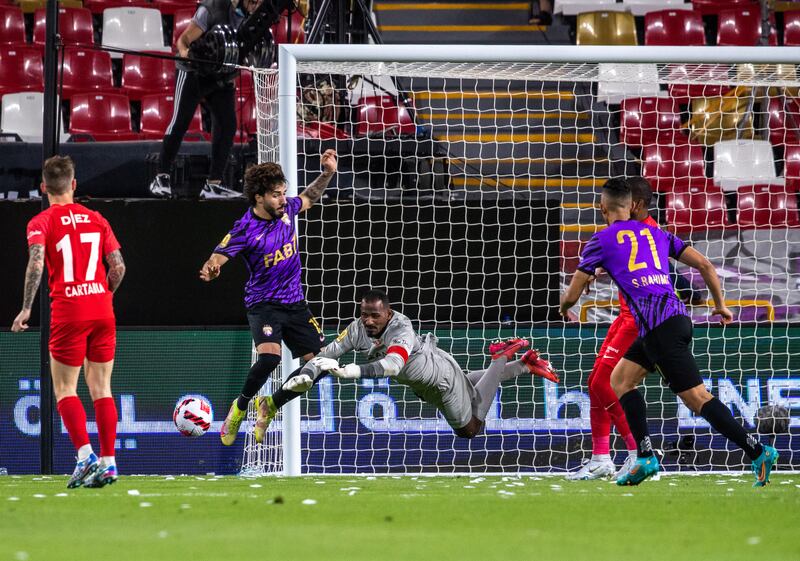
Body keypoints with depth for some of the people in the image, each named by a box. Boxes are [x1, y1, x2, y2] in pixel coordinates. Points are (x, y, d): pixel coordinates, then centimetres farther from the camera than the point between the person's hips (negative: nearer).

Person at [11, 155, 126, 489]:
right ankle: (108, 462, 3)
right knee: (101, 388, 8)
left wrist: (26, 309, -12)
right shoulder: (96, 219, 10)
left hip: (68, 312, -4)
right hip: (102, 311, 4)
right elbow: (118, 267, 5)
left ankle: (85, 455, -13)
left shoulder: (41, 222, -1)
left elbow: (36, 264, -16)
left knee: (65, 389, 4)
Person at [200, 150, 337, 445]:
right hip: (263, 304, -6)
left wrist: (328, 173, 9)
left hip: (295, 302, 6)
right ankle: (239, 407, -5)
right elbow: (218, 257, -24)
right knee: (269, 356, -31)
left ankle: (269, 406, 20)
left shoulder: (286, 210, -2)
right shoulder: (245, 230, -19)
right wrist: (210, 269, -47)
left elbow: (308, 198, 21)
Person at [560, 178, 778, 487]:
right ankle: (646, 458, 11)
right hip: (676, 315, 7)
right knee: (620, 379, 18)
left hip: (659, 326, -7)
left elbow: (571, 295, 10)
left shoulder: (601, 240, 5)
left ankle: (759, 452, -16)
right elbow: (704, 264, 13)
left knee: (697, 397, -9)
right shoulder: (656, 234, 20)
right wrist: (720, 304, 25)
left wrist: (564, 304, 33)